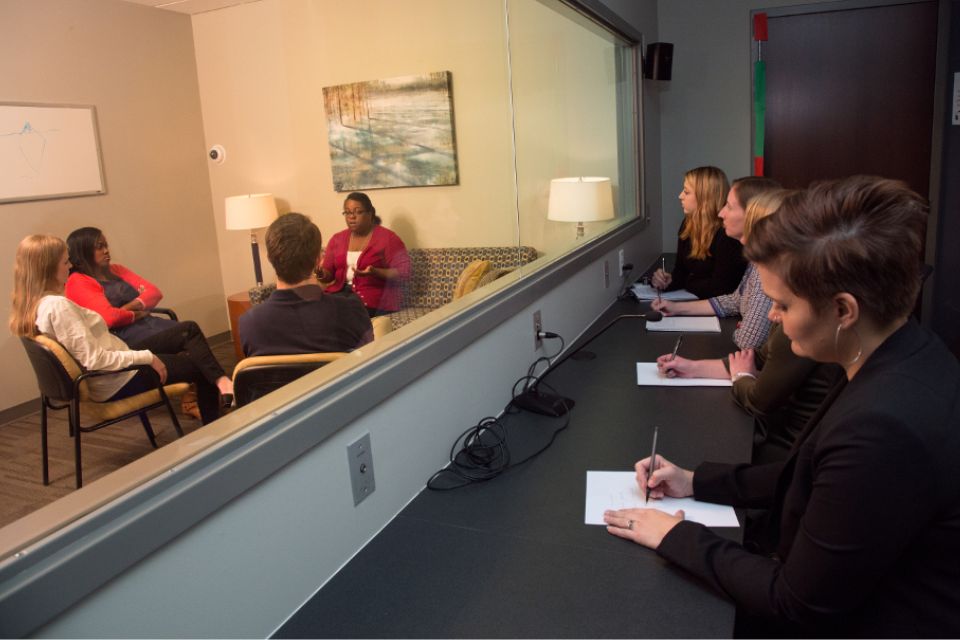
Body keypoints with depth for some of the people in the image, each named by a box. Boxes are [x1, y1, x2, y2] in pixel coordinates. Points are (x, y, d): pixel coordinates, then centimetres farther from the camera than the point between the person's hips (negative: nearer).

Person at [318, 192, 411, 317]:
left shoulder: (387, 237, -2)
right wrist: (322, 274, -10)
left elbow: (403, 272, -7)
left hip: (375, 300, -5)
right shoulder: (337, 239, 14)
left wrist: (374, 272, -22)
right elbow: (329, 275, 14)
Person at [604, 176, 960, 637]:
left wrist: (678, 538, -12)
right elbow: (815, 480, 7)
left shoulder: (883, 429, -35)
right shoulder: (906, 355, -7)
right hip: (855, 593, 7)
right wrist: (697, 482, 3)